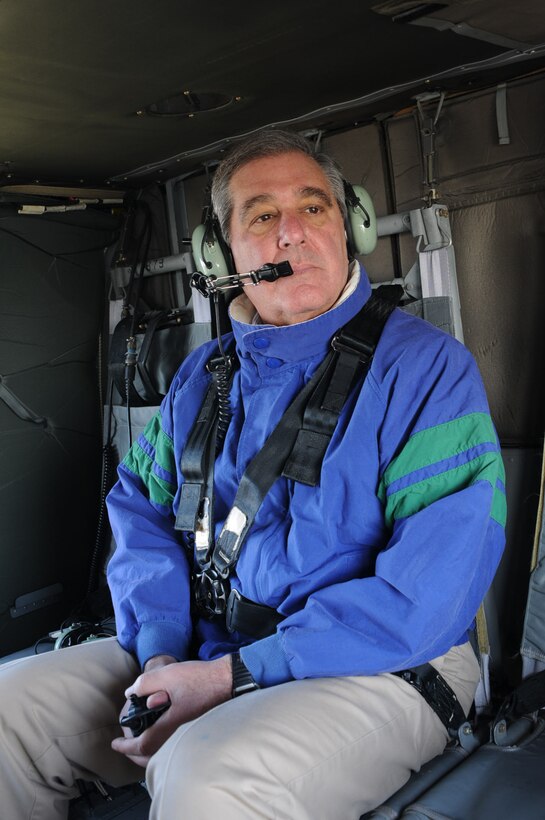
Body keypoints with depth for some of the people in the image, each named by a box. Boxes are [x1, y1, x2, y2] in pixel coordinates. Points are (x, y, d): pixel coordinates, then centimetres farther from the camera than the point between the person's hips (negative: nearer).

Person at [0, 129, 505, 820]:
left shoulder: (427, 366, -10)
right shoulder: (200, 376, 11)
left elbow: (433, 588, -19)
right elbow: (143, 513, 11)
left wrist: (234, 675, -22)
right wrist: (162, 652, -8)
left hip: (384, 668, -5)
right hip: (204, 653, 6)